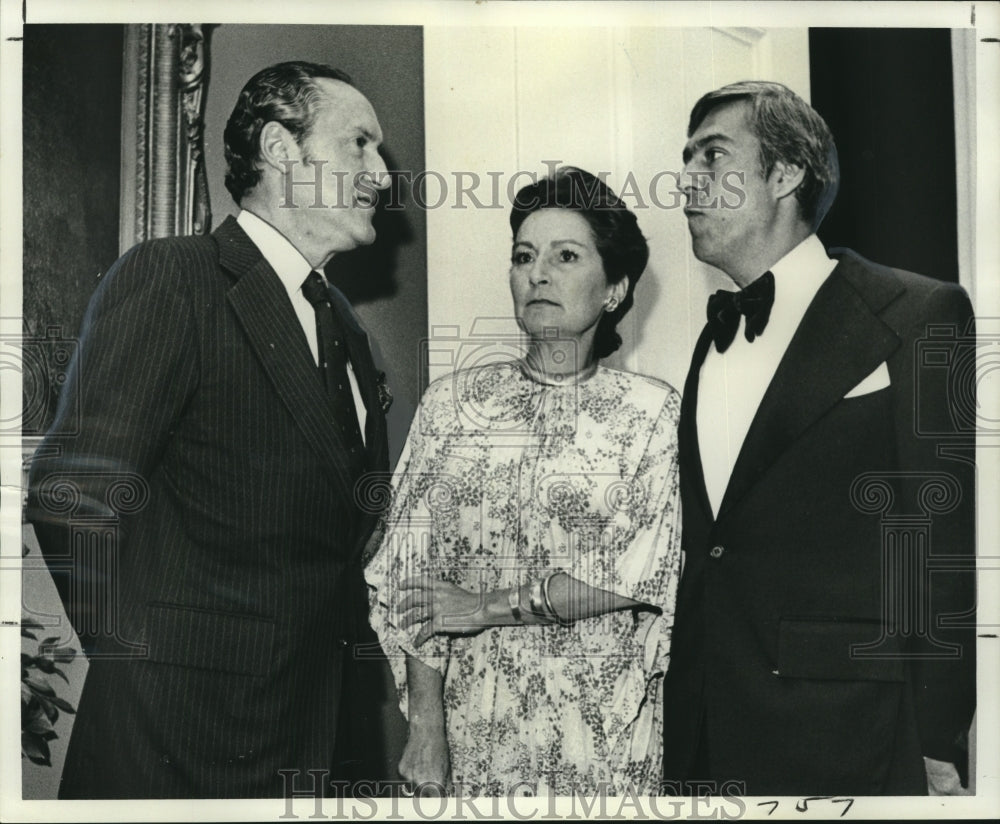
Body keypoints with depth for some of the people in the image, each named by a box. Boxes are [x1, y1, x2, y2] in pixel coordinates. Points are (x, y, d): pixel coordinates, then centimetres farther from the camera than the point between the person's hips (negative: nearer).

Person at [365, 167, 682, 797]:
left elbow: (640, 571, -11)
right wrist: (426, 725, -7)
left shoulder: (653, 410, -2)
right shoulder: (452, 402, 2)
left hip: (602, 725, -1)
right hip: (471, 717, 1)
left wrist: (490, 605, -12)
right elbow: (410, 577, -1)